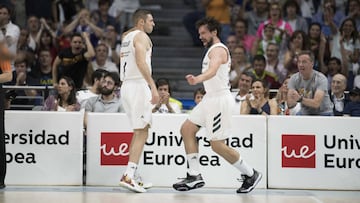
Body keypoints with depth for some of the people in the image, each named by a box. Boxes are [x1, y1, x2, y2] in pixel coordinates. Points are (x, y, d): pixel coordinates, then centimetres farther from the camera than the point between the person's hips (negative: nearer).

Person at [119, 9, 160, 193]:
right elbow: (141, 62, -22)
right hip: (138, 86, -9)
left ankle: (130, 174, 13)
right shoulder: (141, 36, -7)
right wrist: (153, 86, -26)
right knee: (141, 132, -9)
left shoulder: (126, 36, 19)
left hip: (126, 86, 9)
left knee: (139, 131, 16)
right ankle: (128, 176, -17)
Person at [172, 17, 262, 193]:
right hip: (211, 99, 11)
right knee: (187, 130, 5)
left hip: (220, 99, -11)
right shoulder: (213, 50, 19)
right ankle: (194, 176, 5)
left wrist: (198, 79, -54)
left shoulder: (218, 50, -15)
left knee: (217, 145, -8)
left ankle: (250, 174, 6)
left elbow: (212, 70, -36)